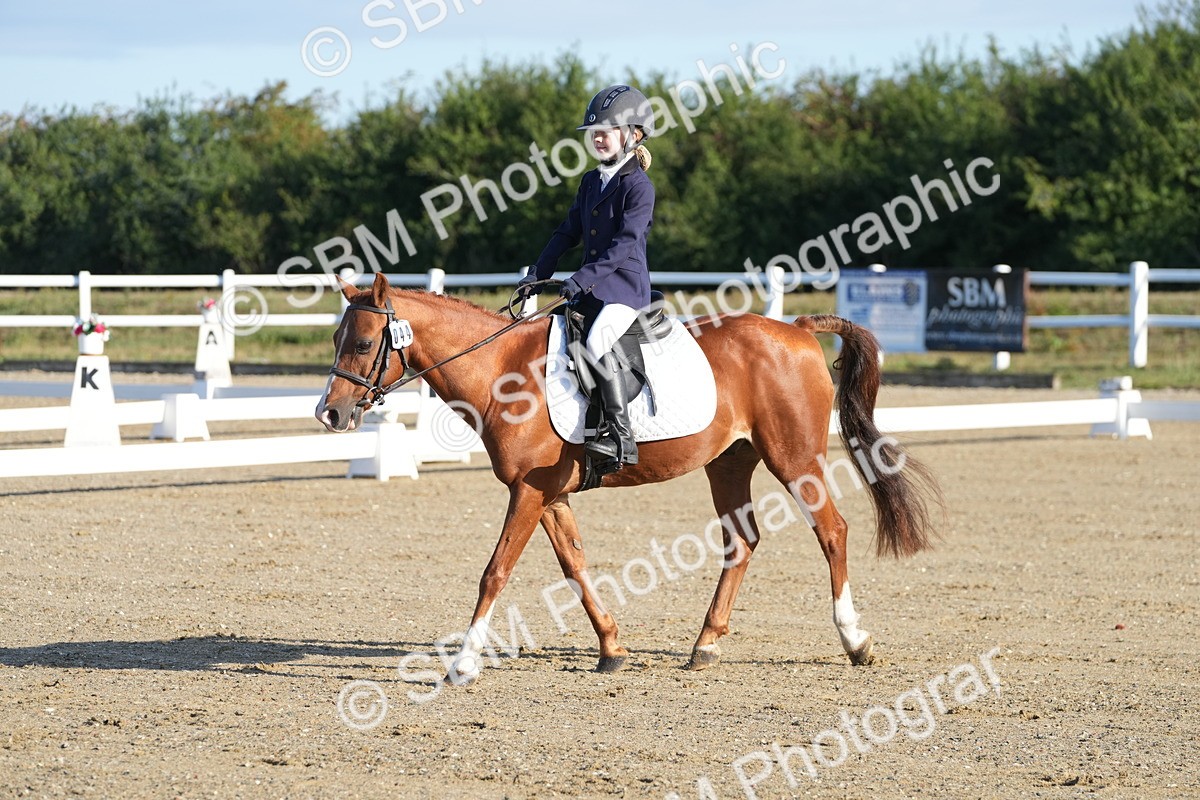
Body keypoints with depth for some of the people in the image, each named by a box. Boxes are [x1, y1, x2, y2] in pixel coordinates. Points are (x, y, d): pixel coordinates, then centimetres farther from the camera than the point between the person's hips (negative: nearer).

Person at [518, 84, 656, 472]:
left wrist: (586, 276, -28)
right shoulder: (591, 181, 15)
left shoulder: (639, 186, -10)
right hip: (591, 288, 9)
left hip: (625, 285, -9)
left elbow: (627, 242, -19)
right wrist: (538, 274, 9)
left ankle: (621, 436, -31)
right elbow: (569, 232, 18)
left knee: (597, 344, -31)